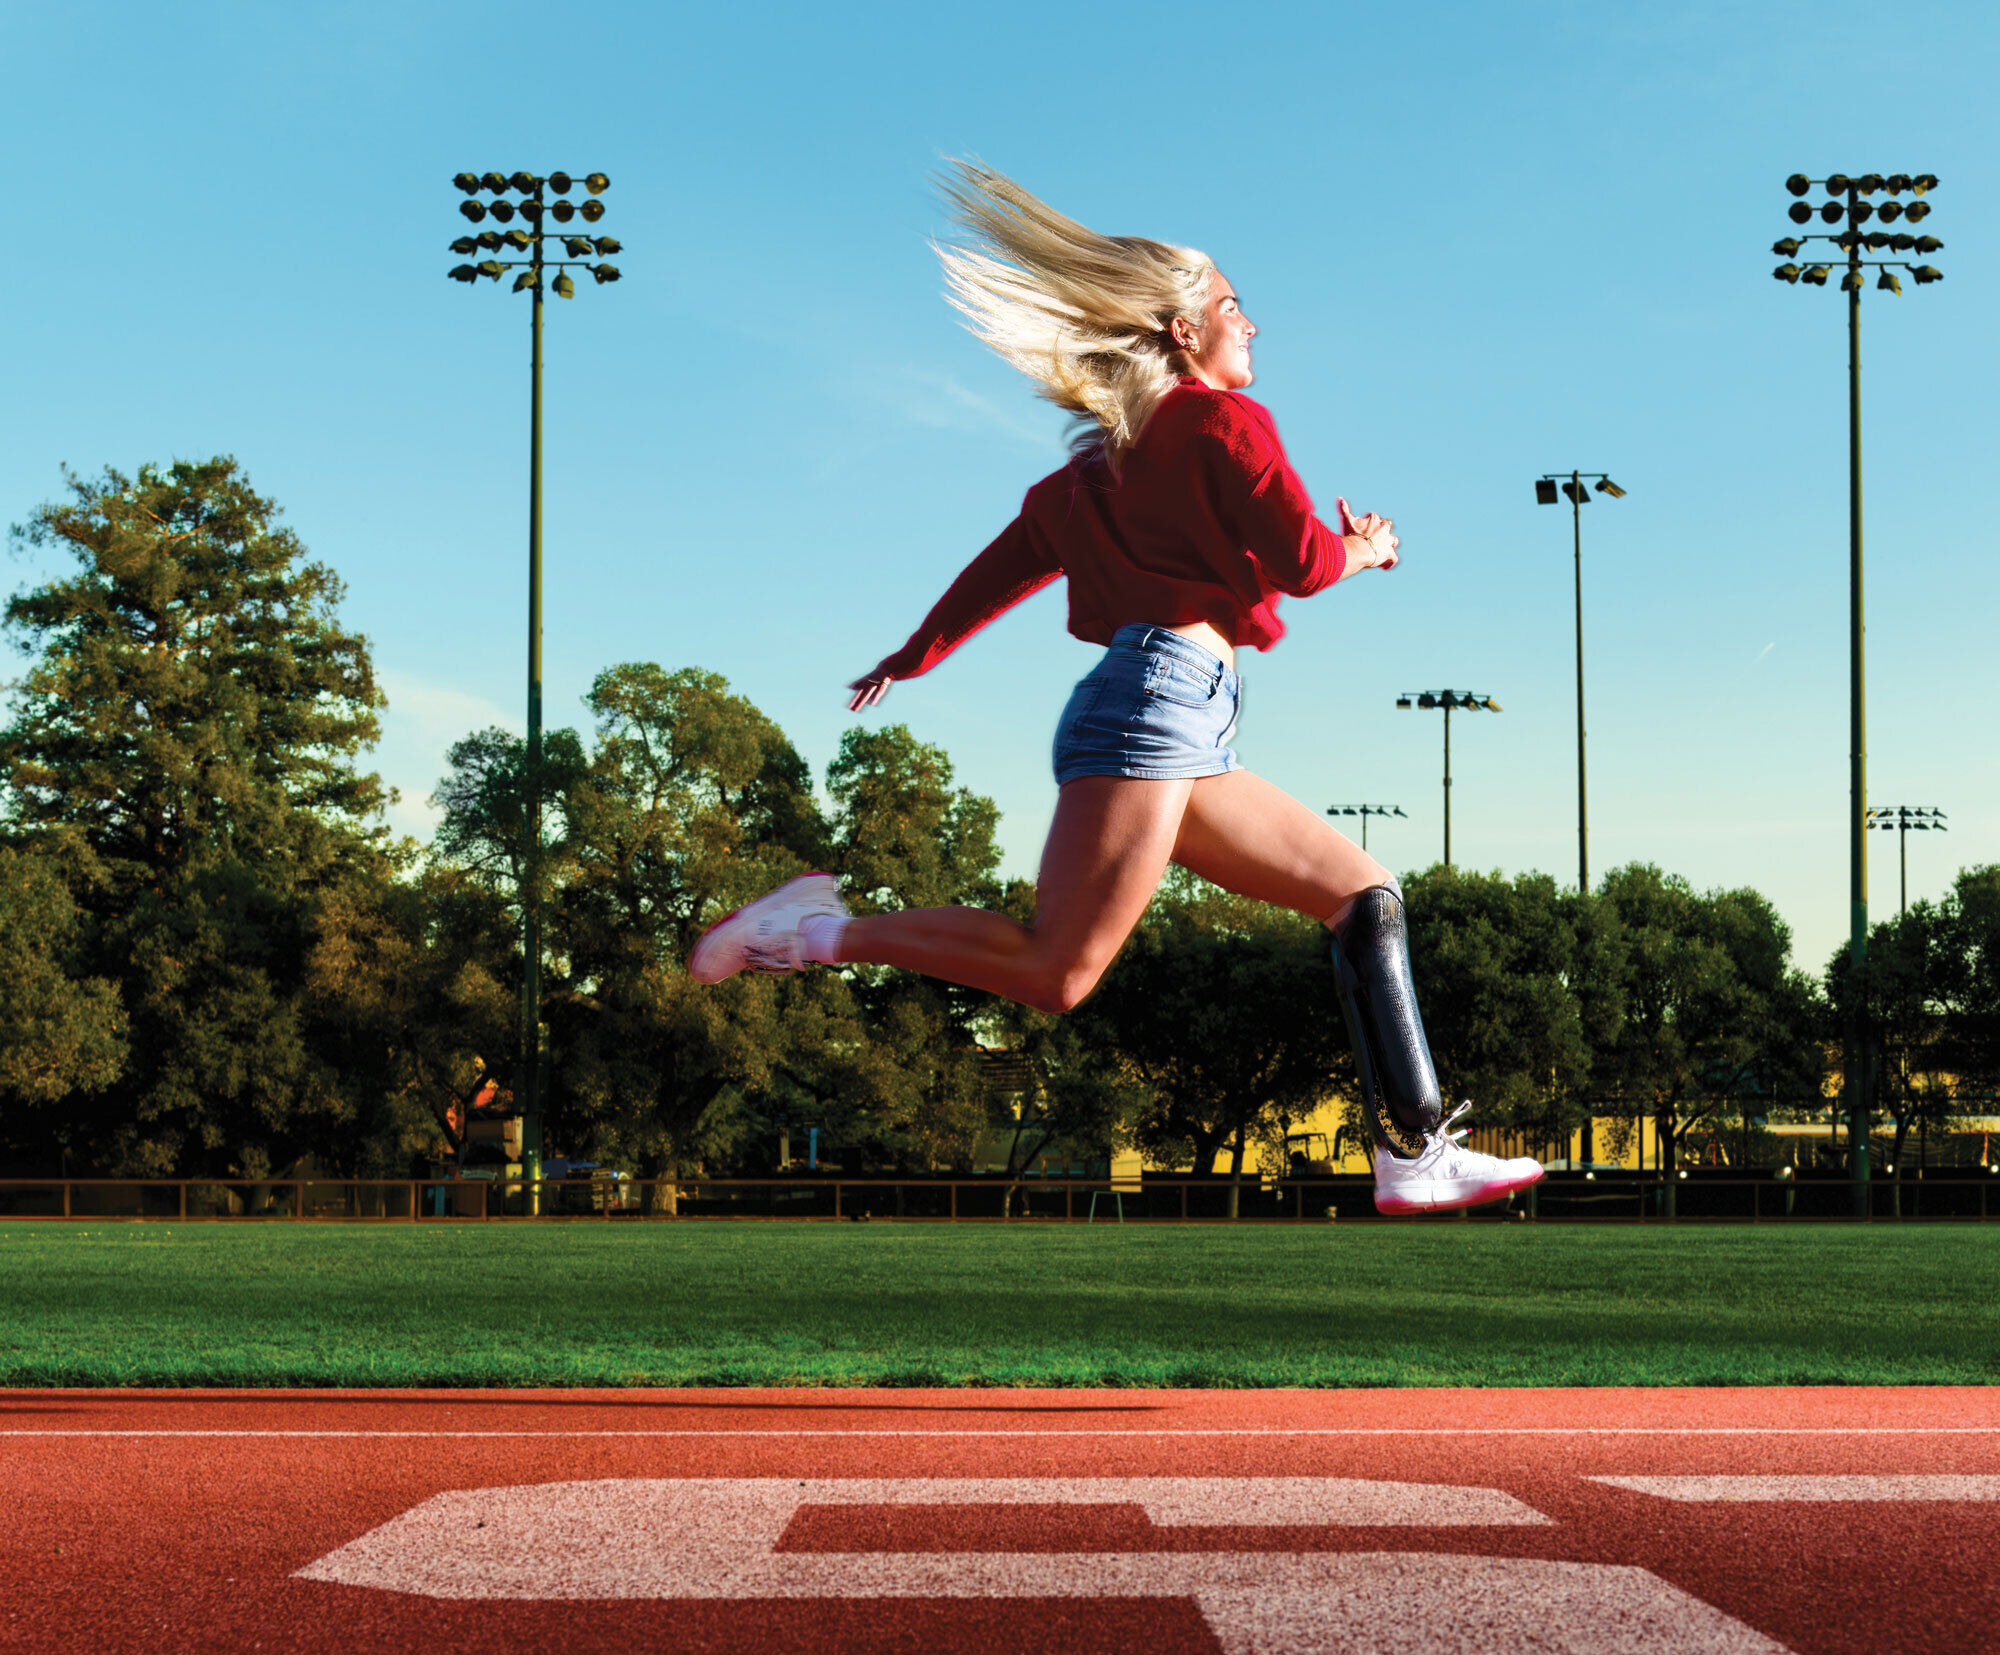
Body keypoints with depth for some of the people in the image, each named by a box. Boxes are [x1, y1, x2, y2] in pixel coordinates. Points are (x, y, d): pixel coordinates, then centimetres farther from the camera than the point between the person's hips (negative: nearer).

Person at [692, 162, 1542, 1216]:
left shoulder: (1114, 453, 25)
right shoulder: (1222, 421, 0)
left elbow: (1015, 553, 28)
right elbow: (1300, 559, -8)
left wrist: (918, 654, 36)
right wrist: (1360, 547, 14)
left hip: (1185, 742, 10)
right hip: (1158, 697, -10)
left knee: (1363, 893, 7)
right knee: (1054, 974, -18)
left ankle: (1415, 1153, 1)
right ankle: (826, 931, -10)